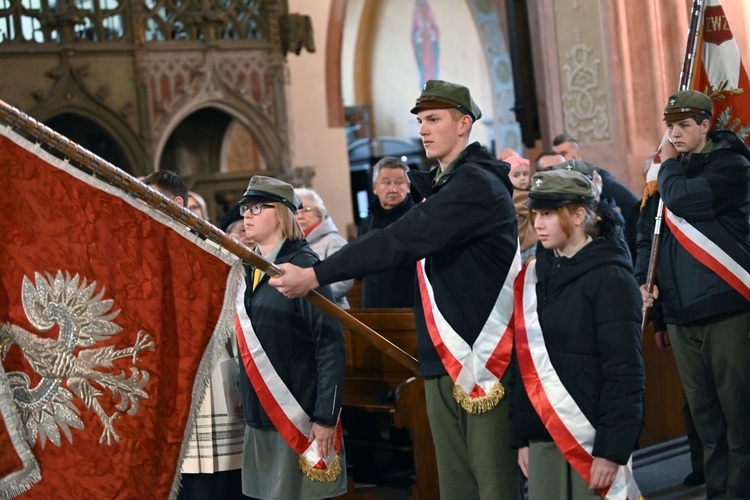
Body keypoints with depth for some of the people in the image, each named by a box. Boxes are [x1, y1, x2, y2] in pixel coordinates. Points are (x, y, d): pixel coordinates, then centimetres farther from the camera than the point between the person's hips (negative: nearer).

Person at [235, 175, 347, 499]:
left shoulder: (302, 264, -12)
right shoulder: (250, 268, 10)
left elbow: (331, 344, -15)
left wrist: (325, 416, -18)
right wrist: (248, 407, 10)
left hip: (298, 416, -7)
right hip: (259, 415, 7)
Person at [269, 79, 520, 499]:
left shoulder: (477, 184, -12)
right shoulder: (440, 186, 19)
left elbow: (401, 241, -21)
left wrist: (317, 275, -21)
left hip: (486, 358, -9)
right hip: (443, 360, 9)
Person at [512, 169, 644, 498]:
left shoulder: (609, 277, -8)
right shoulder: (534, 274, 10)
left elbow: (625, 372, -13)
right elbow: (524, 359, 11)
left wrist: (612, 450, -17)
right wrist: (521, 437, 9)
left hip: (591, 437, -6)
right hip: (543, 437, 6)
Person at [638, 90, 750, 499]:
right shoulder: (670, 171, 15)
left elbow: (682, 200, -19)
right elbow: (647, 230, 15)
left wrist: (669, 165, -1)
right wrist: (642, 279, 0)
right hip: (679, 312, 6)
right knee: (703, 413, 12)